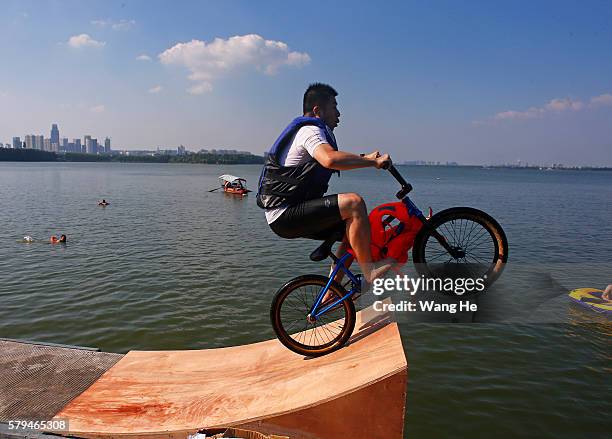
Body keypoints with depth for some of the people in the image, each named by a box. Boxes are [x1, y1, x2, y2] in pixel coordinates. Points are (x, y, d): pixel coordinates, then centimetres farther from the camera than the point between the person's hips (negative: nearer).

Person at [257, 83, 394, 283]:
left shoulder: (307, 130, 21)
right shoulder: (310, 130, -12)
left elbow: (331, 160, 32)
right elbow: (331, 159, -34)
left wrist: (364, 158, 18)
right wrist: (373, 162, -24)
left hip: (287, 215, 11)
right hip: (285, 215, -11)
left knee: (353, 228, 14)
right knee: (354, 202, -23)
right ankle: (369, 269, -13)